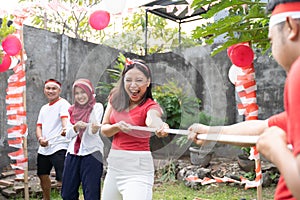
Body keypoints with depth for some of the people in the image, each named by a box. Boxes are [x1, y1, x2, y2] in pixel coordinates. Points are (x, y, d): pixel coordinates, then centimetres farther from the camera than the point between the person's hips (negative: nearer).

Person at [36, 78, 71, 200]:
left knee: (62, 180, -13)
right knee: (43, 176, 22)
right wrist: (40, 138, -7)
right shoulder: (44, 108, 18)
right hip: (43, 149, 8)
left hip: (59, 148, -8)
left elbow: (65, 119, -24)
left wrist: (65, 129, -46)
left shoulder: (63, 104, -5)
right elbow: (39, 126, 15)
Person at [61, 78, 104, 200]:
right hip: (73, 153, 6)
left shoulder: (97, 107, -3)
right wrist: (76, 127, -14)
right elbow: (68, 135, 7)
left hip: (91, 153, -5)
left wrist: (94, 128, -40)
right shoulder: (72, 110, 12)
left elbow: (92, 132, -16)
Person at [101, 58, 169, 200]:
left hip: (138, 168, -5)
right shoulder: (115, 98, 3)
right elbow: (104, 129, 3)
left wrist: (160, 127, -59)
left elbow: (151, 119, -36)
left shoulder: (150, 106, -12)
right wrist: (117, 127, -19)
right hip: (114, 163, 5)